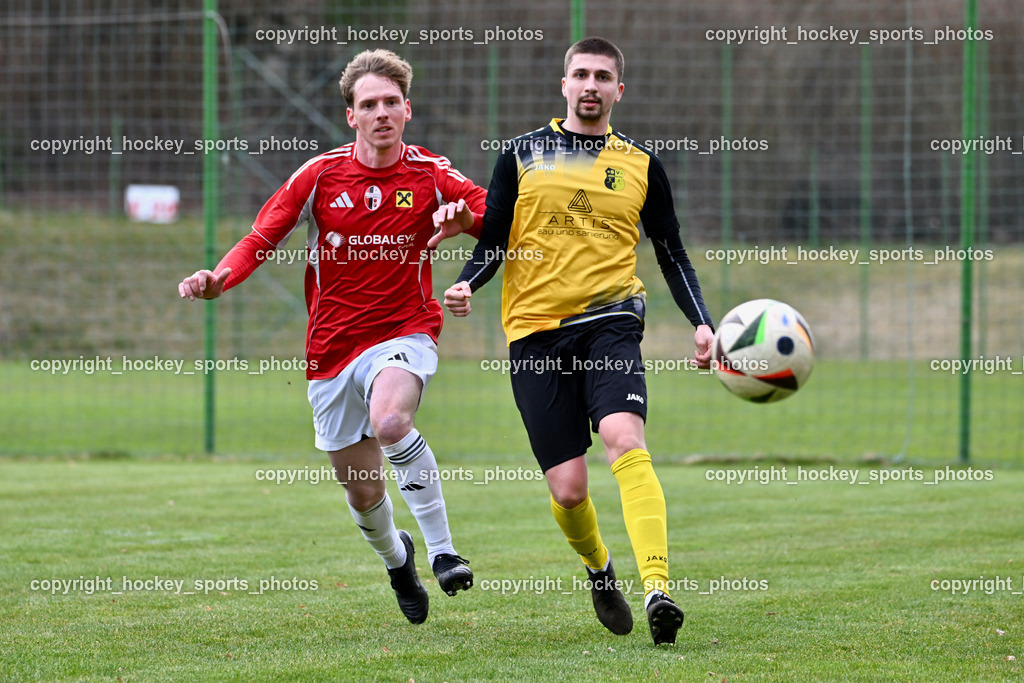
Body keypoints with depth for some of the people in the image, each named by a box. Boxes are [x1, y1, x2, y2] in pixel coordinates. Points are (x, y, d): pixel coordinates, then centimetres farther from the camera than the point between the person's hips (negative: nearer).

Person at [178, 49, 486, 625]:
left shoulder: (431, 174, -2)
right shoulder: (320, 175, -1)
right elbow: (261, 240, 2)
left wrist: (467, 218, -24)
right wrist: (219, 279, -18)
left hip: (405, 332, -2)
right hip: (334, 347, 2)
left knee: (389, 421, -37)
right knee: (364, 495, 8)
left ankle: (442, 549, -25)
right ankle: (395, 557, 43)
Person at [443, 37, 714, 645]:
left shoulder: (641, 165, 12)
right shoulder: (522, 156, 11)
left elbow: (672, 254, 16)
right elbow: (492, 243, 11)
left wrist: (701, 321, 1)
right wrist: (466, 285, -10)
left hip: (610, 321, -1)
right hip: (536, 330, 1)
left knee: (625, 441, -27)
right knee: (568, 489, -3)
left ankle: (658, 589, -37)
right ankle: (599, 567, 31)